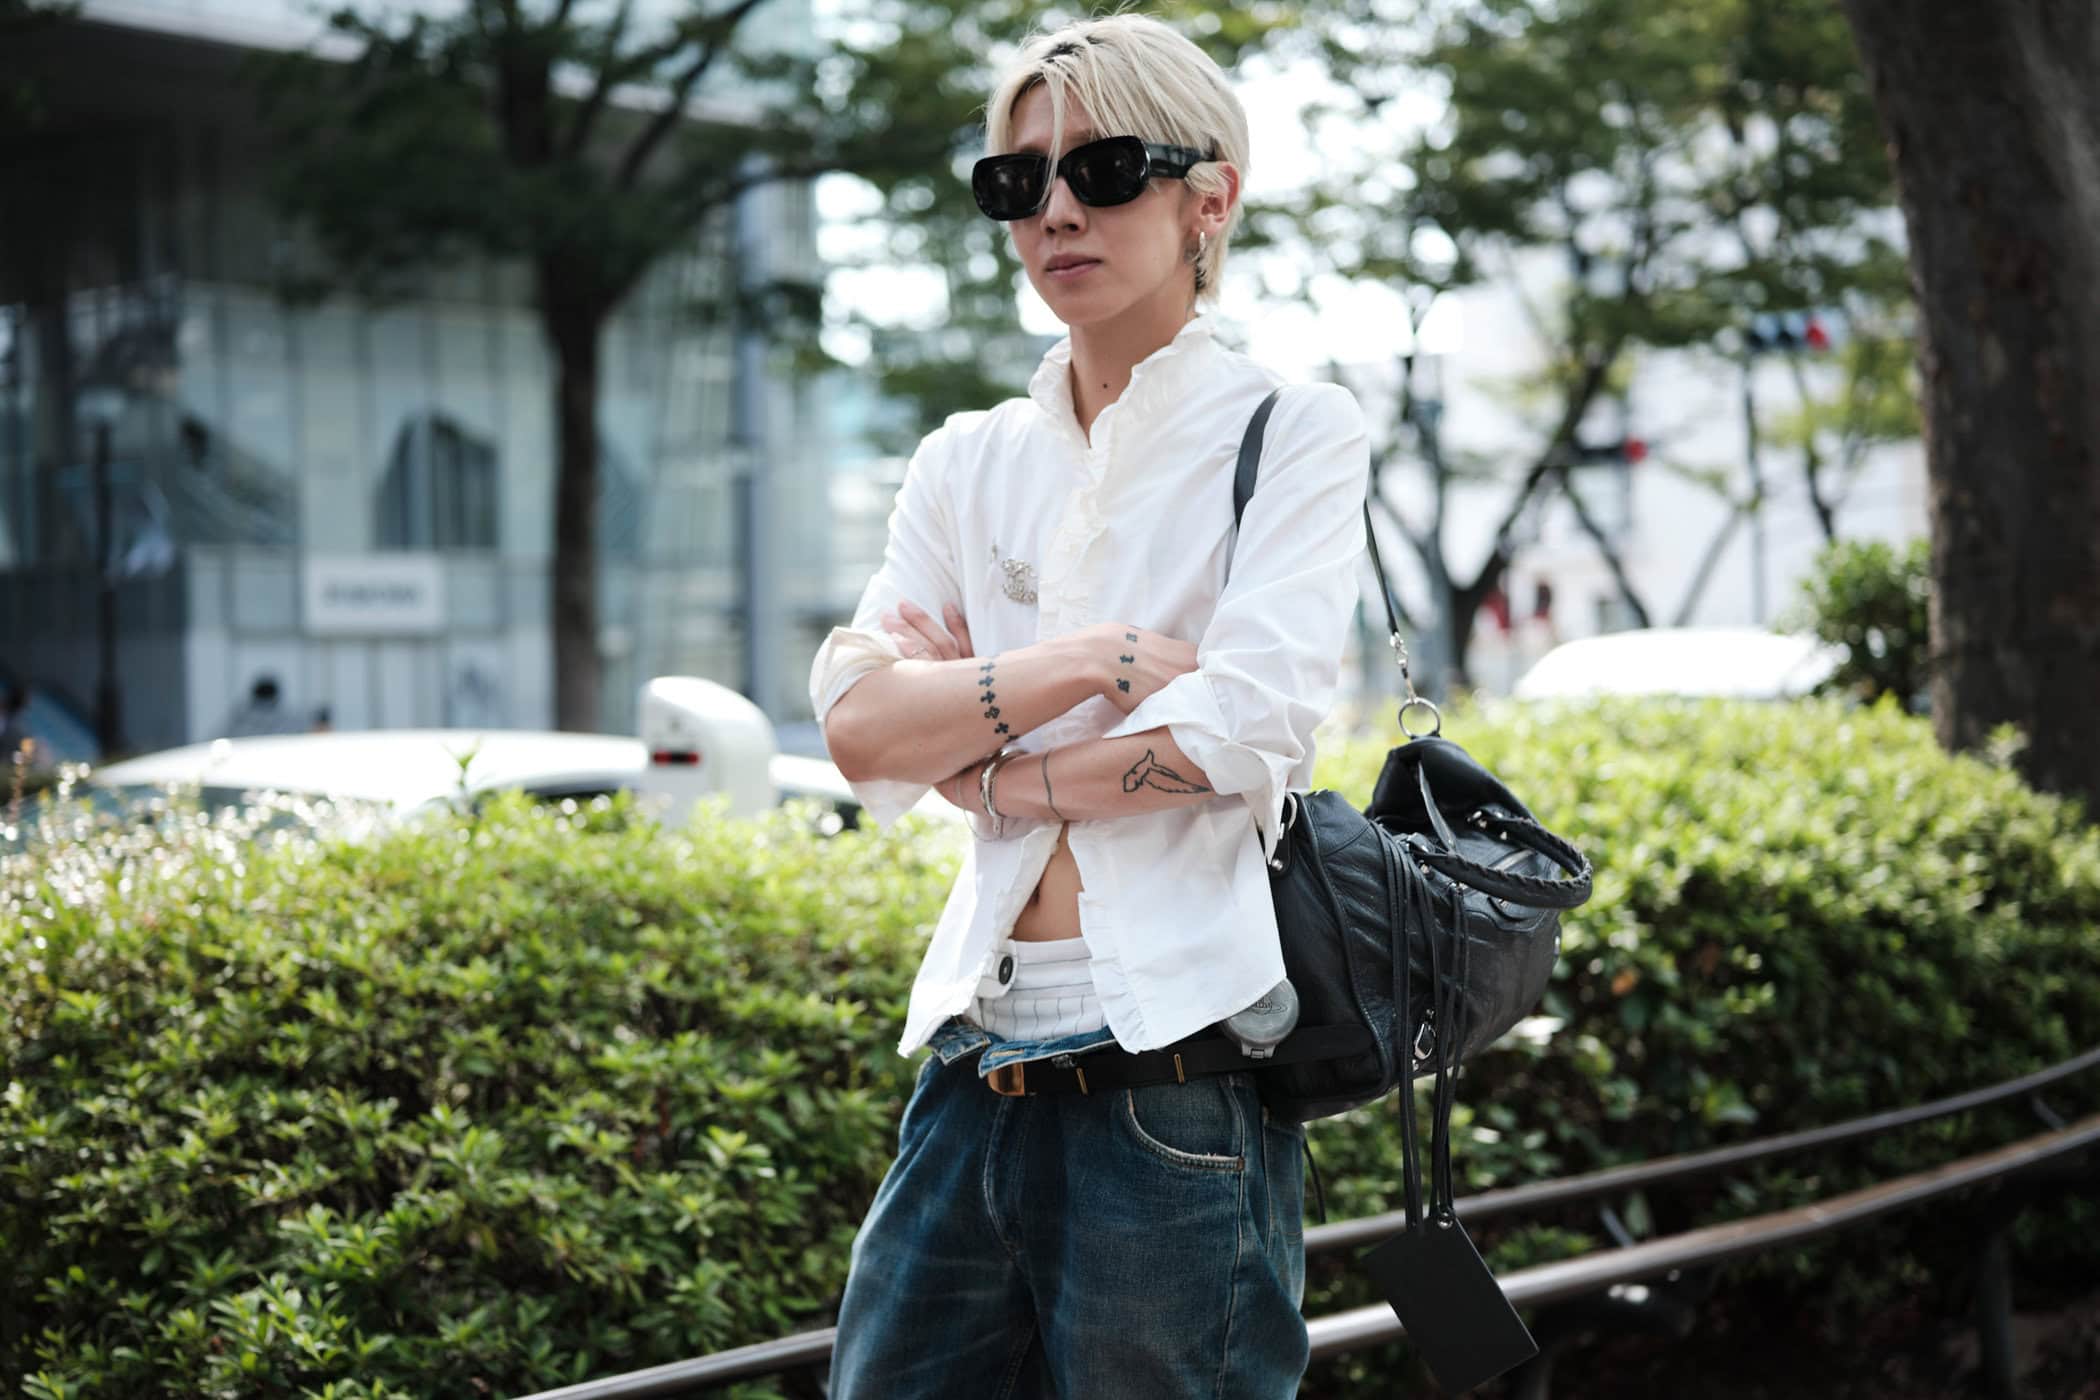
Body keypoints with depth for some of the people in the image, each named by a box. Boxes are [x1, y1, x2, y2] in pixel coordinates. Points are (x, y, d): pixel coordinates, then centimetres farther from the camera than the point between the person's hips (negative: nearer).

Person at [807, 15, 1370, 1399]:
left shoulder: (1292, 435, 2)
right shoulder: (968, 462, 15)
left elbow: (1246, 727, -13)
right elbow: (857, 723, 1)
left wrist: (985, 763, -4)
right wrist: (1092, 662, -11)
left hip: (1176, 1073, -5)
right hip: (981, 1064, 5)